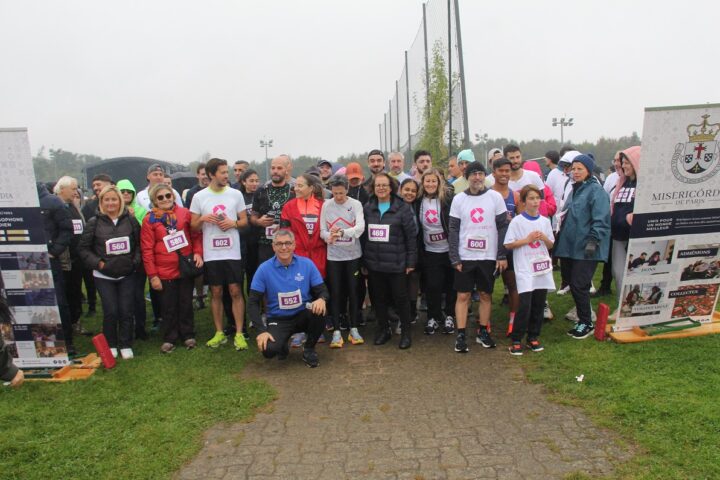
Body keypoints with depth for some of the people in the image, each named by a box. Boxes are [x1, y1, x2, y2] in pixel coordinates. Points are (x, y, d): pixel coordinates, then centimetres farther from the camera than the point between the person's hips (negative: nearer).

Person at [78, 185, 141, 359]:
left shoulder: (130, 220, 0)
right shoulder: (94, 222, -2)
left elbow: (139, 243, 5)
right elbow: (83, 248, 1)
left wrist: (136, 261, -7)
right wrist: (98, 263, -9)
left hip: (127, 275, 1)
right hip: (104, 276, -1)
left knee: (126, 311, 4)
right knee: (111, 311, 0)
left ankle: (125, 345, 19)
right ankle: (110, 345, 21)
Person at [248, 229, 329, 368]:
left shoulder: (307, 264, -4)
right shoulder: (264, 269, -8)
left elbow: (322, 290, -3)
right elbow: (253, 302, -7)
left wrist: (322, 299, -29)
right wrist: (261, 330, -18)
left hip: (303, 315, 1)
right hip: (278, 320, -1)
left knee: (319, 309, -32)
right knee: (269, 350, -29)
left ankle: (309, 349, -4)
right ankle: (282, 345, 12)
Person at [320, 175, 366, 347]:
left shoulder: (356, 204, -5)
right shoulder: (326, 205, 0)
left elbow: (360, 226, -18)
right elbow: (322, 230, 0)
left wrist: (342, 232, -35)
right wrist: (329, 236, -23)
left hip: (353, 255, 0)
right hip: (333, 255, 1)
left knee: (353, 291, 7)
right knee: (335, 293, 3)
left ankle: (353, 329, 19)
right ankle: (336, 332, 10)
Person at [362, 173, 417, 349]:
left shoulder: (402, 208, -4)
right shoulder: (367, 208, 6)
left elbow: (411, 236, -4)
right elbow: (363, 235, 9)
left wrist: (411, 261, -7)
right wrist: (363, 261, 7)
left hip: (397, 263, -3)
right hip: (374, 263, 4)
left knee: (400, 298, 4)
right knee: (378, 297, 12)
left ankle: (406, 332, 20)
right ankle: (383, 329, 29)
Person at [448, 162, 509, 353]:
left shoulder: (495, 197, -1)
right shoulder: (459, 199, 0)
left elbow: (503, 227, 0)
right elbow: (453, 230, 0)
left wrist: (502, 256, -5)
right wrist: (454, 257, -6)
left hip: (489, 256, 1)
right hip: (465, 256, 0)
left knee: (486, 295, 11)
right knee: (463, 296, 2)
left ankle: (483, 332, 25)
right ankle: (461, 335, 10)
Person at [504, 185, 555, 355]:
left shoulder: (545, 221, 8)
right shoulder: (517, 221, -5)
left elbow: (551, 245, 14)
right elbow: (508, 244, -6)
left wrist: (544, 238, -6)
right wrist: (527, 239, -13)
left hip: (542, 268, 5)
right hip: (524, 270, -5)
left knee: (538, 306, 8)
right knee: (524, 305, -11)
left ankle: (533, 338, 22)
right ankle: (516, 340, 0)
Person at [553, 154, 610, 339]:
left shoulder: (595, 190, -9)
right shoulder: (575, 189, 18)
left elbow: (601, 219, -17)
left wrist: (593, 240, -23)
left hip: (585, 248, -8)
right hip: (572, 246, 8)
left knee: (579, 285, -7)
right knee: (573, 284, 11)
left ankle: (586, 323, 8)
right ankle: (583, 318, 24)